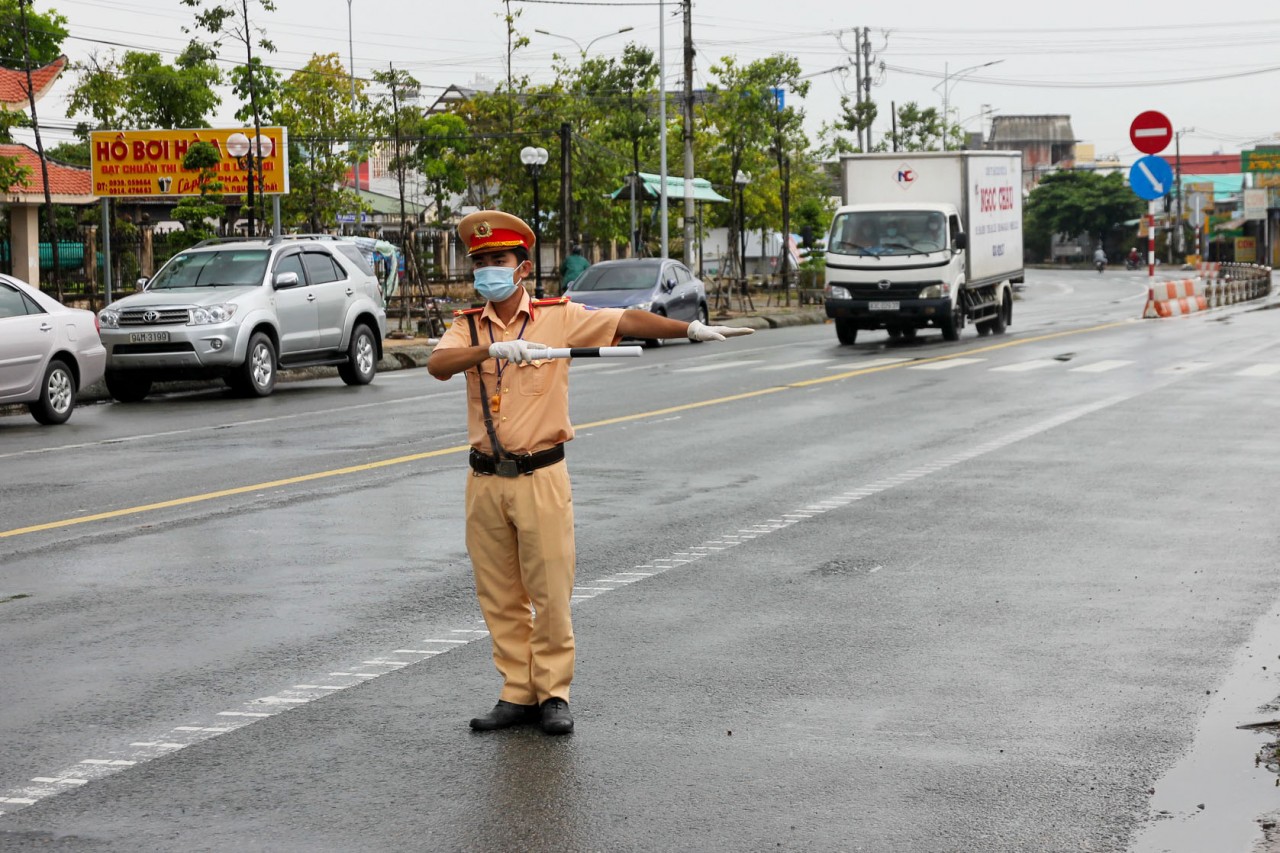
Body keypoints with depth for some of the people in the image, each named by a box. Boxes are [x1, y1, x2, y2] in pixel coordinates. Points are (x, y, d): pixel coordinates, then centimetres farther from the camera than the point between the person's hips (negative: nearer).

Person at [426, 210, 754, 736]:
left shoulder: (559, 317, 0)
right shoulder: (467, 327, 5)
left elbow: (626, 321, -7)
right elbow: (437, 365, -14)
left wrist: (693, 329, -18)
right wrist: (494, 348, -29)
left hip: (541, 476, -3)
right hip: (485, 480, 3)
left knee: (550, 591, -1)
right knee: (499, 596, 8)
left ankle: (553, 694, 10)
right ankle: (517, 694, 17)